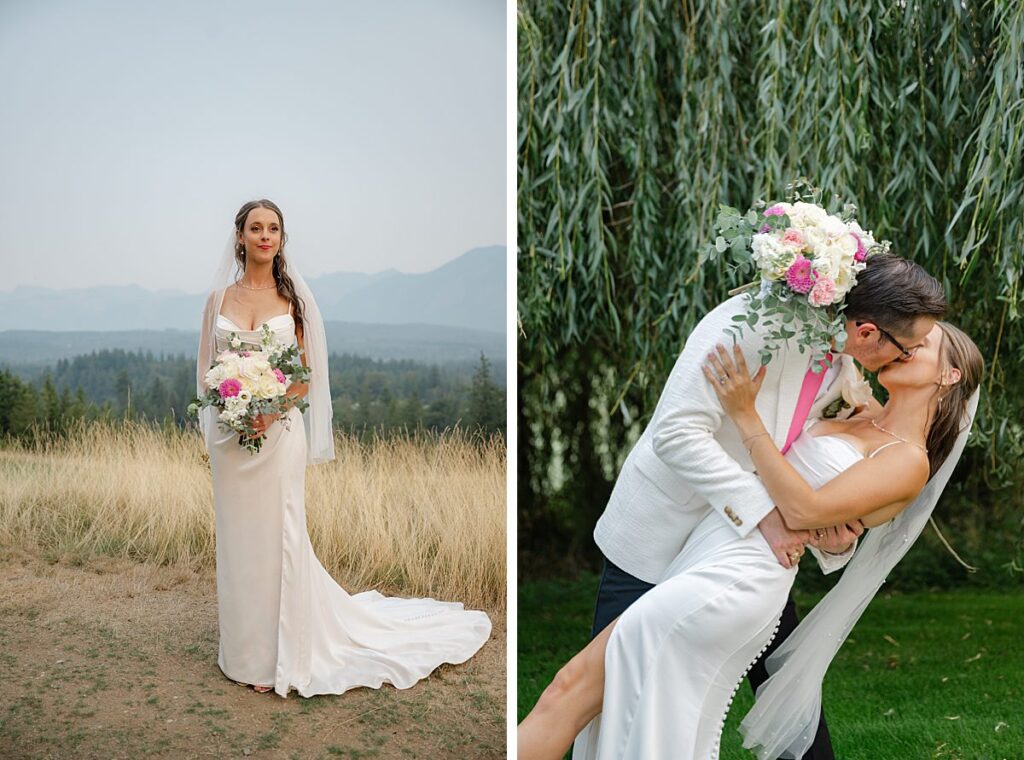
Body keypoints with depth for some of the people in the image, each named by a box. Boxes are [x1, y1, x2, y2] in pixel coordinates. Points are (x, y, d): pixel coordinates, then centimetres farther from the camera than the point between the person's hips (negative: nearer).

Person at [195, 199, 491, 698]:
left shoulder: (293, 296, 1)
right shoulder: (219, 298, 6)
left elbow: (307, 374, 0)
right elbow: (206, 367, 8)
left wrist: (272, 406, -16)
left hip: (280, 430, -2)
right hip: (230, 433, 2)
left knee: (277, 538, 1)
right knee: (237, 539, 10)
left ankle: (280, 656, 14)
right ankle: (242, 650, 24)